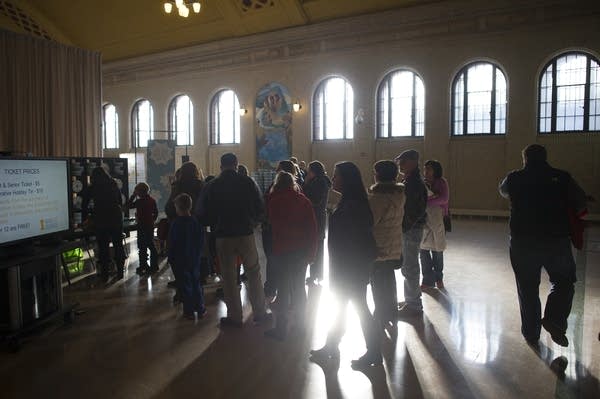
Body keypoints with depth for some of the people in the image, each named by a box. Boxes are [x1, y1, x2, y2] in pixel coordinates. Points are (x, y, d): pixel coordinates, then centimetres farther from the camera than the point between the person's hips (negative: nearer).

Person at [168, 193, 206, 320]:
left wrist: (171, 258, -2)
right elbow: (201, 240, 4)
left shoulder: (176, 223, -14)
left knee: (184, 284, 5)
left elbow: (172, 243, -11)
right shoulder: (196, 222, -2)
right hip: (195, 258, 4)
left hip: (181, 260, -4)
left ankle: (189, 311, 9)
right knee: (196, 282, 14)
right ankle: (200, 309, 18)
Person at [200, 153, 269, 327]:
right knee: (254, 273, 11)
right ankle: (260, 312, 17)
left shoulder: (212, 186, 0)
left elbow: (205, 214, 3)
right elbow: (260, 210, -1)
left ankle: (234, 316, 15)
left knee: (229, 277, 9)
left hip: (223, 236, 0)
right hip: (246, 234, 0)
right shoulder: (248, 182, -2)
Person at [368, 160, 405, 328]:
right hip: (394, 247, 8)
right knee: (389, 280, 22)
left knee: (378, 284, 8)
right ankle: (390, 312, 37)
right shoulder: (399, 193, -1)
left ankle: (381, 317, 20)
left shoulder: (377, 198, -24)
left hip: (378, 248, -8)